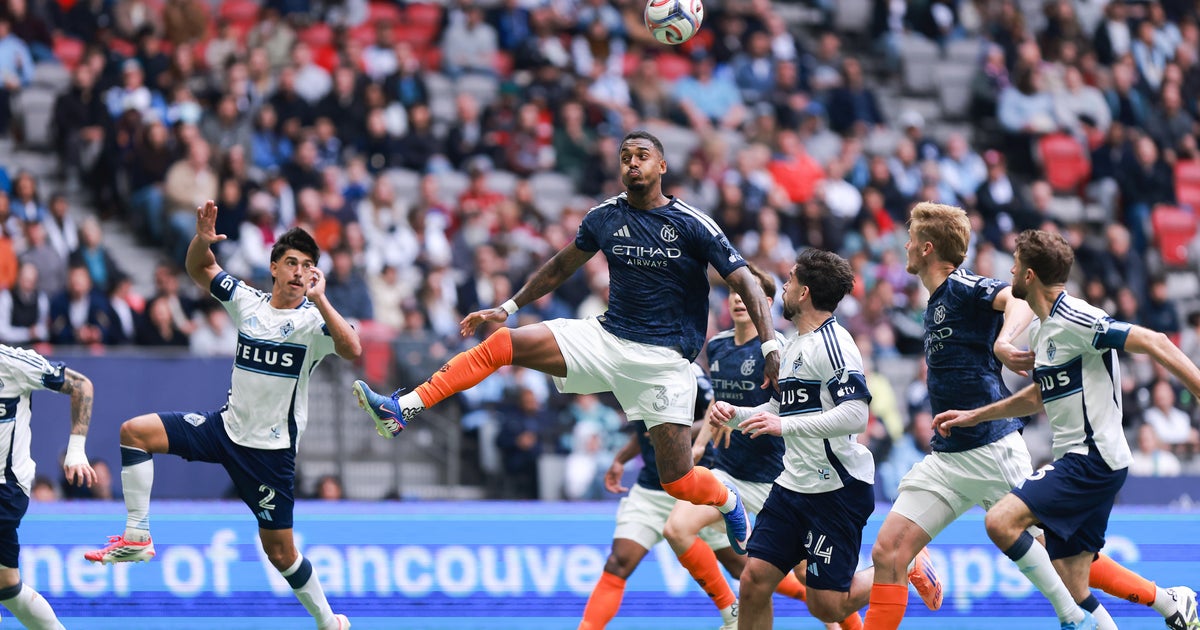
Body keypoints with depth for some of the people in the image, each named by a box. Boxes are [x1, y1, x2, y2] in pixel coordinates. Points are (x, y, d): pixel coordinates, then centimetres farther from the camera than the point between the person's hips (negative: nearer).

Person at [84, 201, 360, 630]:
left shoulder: (314, 319, -15)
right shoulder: (248, 301, 0)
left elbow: (353, 351, -34)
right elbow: (200, 268, 13)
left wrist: (320, 300, -42)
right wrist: (202, 238, -9)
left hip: (271, 449, -5)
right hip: (227, 427, 5)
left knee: (280, 552, 0)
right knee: (134, 431, -10)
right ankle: (137, 537, -8)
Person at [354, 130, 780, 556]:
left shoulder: (693, 225, -9)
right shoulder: (605, 217, 3)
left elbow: (744, 283, -9)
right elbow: (561, 268, 19)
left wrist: (770, 347, -20)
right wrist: (508, 308, 19)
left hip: (664, 359, -4)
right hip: (606, 339, 4)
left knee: (678, 482, -7)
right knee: (500, 344, -12)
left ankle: (729, 502, 29)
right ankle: (401, 411, -13)